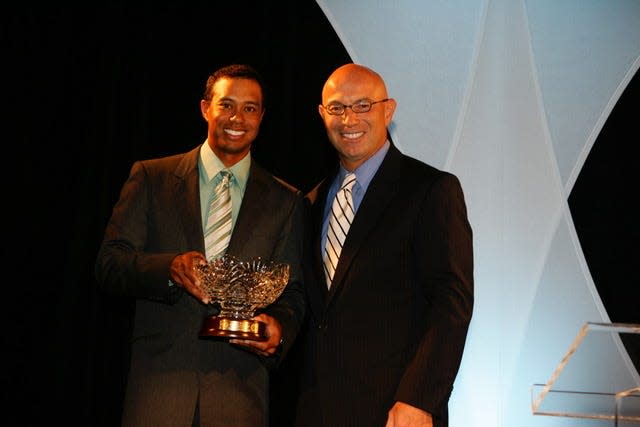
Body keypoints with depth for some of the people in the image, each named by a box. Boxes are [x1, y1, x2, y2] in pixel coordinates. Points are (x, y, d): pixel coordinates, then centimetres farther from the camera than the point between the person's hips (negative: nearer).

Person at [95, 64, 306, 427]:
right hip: (160, 374, 0)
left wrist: (279, 328, -14)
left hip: (241, 383, 1)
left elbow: (293, 293, 9)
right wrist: (170, 268, -19)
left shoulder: (287, 202, 11)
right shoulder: (151, 178, 7)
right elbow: (109, 264, 0)